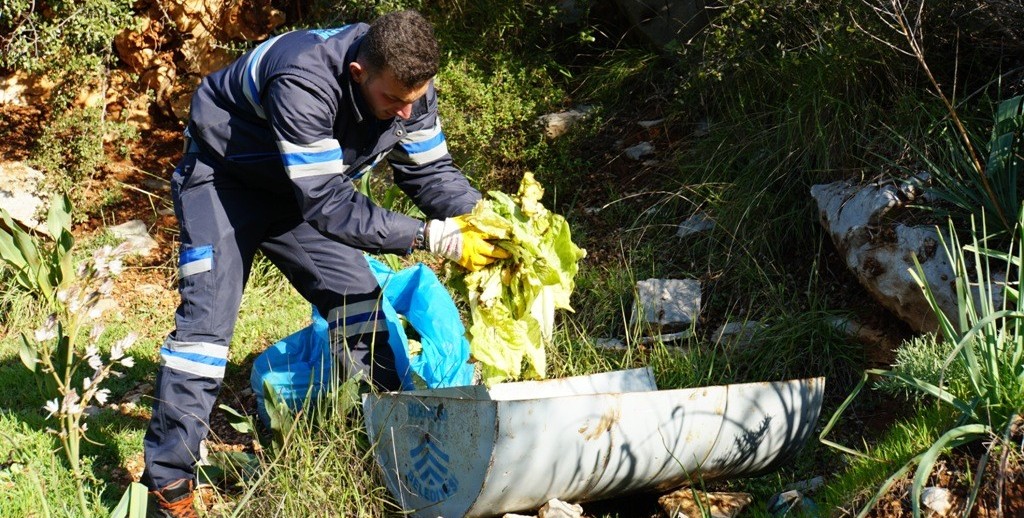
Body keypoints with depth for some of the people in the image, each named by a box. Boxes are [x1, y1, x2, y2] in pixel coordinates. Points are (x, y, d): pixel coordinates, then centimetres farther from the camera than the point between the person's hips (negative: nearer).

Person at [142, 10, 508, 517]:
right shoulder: (304, 84, -41)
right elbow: (328, 205, -40)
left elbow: (430, 170, -9)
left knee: (357, 298, 1)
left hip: (305, 186, 6)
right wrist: (432, 237, -42)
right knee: (207, 316, -16)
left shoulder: (408, 83, -20)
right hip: (222, 177, -6)